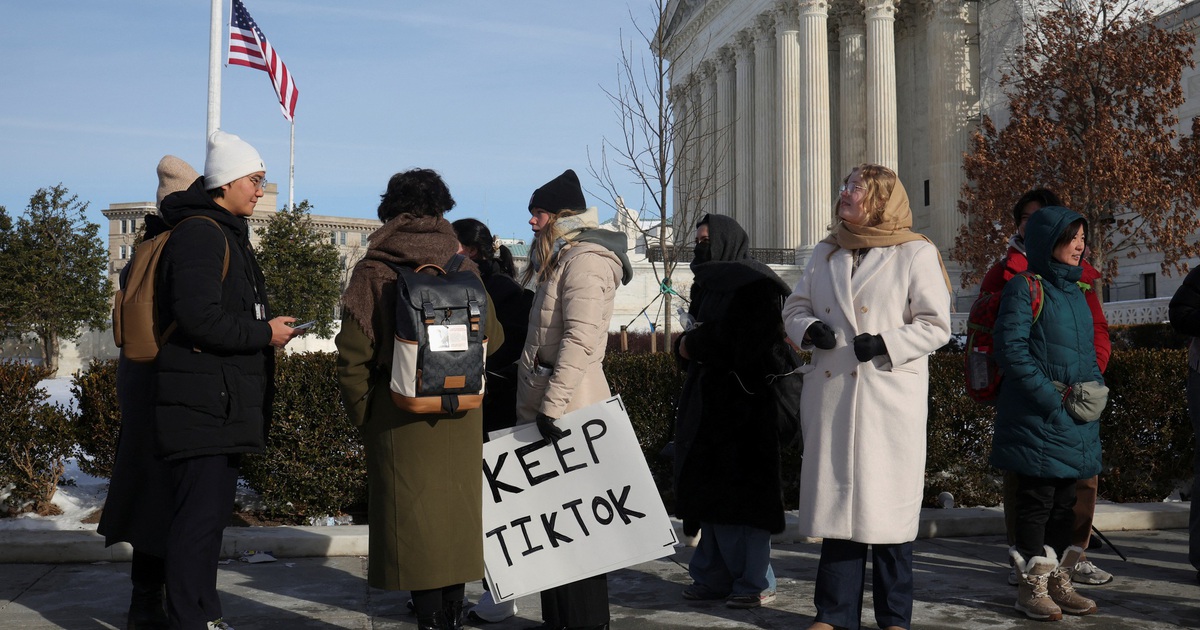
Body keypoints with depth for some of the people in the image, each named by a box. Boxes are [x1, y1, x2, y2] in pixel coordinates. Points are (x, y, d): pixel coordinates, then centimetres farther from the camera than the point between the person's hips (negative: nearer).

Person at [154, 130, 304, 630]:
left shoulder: (227, 234, 21)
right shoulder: (200, 233, -13)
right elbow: (200, 317, -22)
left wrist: (267, 330, 11)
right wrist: (264, 333, -13)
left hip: (226, 402, 11)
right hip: (203, 401, -11)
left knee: (212, 511, 16)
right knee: (199, 514, -7)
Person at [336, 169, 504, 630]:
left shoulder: (375, 270, -6)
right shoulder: (464, 267, 1)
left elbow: (353, 350, -9)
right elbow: (492, 337, 7)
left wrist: (361, 410, 2)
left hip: (401, 415, -3)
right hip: (460, 417, 3)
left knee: (413, 521, 3)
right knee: (455, 513, 13)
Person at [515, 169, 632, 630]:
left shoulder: (585, 260, -11)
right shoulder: (557, 260, 19)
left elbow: (580, 339, -22)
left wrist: (552, 406, -25)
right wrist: (538, 407, 18)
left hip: (570, 410, -9)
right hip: (545, 405, 10)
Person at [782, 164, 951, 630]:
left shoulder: (916, 254, 2)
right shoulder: (825, 253, 17)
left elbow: (936, 326, -3)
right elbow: (794, 307, 18)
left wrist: (886, 342, -17)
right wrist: (808, 329, -4)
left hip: (890, 396, -4)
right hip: (830, 395, 4)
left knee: (888, 502, -1)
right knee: (838, 496, 7)